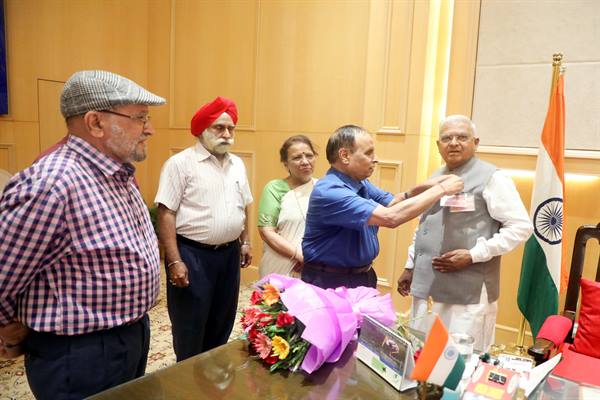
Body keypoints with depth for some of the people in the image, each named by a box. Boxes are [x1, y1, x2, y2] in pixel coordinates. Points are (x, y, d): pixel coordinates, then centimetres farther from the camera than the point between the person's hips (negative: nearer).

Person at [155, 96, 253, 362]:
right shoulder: (181, 163, -10)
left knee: (222, 323, 18)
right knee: (190, 328, 6)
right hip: (192, 254, -6)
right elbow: (166, 213, -14)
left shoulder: (237, 165, 10)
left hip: (229, 254, 6)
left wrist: (244, 243, 14)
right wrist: (175, 261, -18)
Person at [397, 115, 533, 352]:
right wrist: (410, 267, 19)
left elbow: (521, 226, -11)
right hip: (426, 287, 7)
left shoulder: (491, 178, -7)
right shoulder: (435, 179, 14)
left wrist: (473, 255, -17)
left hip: (468, 293, -6)